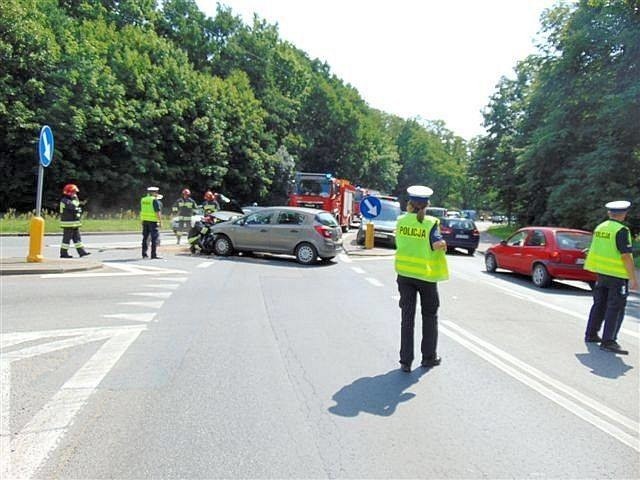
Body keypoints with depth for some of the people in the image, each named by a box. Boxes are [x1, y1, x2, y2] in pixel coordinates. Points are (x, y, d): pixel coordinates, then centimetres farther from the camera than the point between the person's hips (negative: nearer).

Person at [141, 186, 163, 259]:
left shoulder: (143, 200, 12)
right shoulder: (155, 200, -11)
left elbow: (142, 210, 17)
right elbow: (158, 212, -15)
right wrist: (160, 221, -12)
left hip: (144, 220, 8)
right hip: (153, 221, -8)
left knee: (145, 237, 12)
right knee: (155, 237, -5)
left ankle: (144, 254, 15)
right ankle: (154, 254, -7)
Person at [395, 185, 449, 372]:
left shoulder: (401, 221, -3)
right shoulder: (431, 223, -13)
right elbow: (438, 244, -26)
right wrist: (444, 244, -4)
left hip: (404, 273, 3)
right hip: (426, 275, -2)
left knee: (407, 317, 7)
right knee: (429, 316, 16)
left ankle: (405, 361, 7)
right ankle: (428, 357, 25)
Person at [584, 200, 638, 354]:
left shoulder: (599, 228, 8)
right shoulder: (621, 230, -15)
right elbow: (626, 256, -19)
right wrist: (633, 279, -16)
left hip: (601, 272, 8)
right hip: (617, 275, -7)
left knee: (599, 304, 17)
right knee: (616, 308, -3)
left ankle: (591, 334, 24)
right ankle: (608, 341, -3)